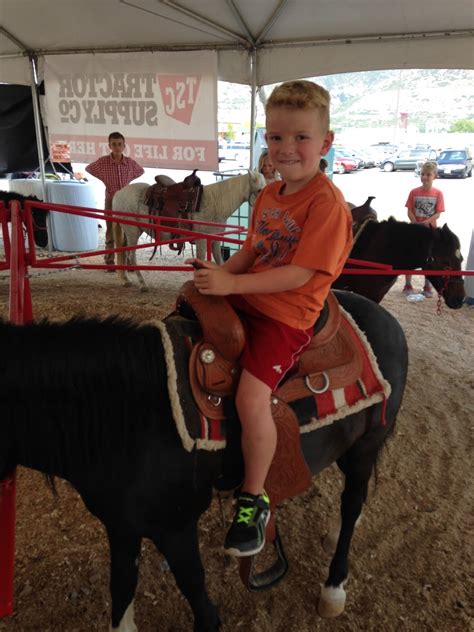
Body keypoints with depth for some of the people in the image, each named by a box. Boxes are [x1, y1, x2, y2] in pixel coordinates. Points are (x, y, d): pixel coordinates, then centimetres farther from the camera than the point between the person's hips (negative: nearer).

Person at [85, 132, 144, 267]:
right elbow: (88, 169, 10)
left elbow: (141, 171, 18)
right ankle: (110, 262, 11)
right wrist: (104, 179, 2)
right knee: (111, 232, 4)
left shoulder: (130, 162, -2)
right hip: (111, 200, -2)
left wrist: (129, 179, 4)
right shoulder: (103, 161, -7)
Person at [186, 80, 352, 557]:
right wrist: (220, 271, -3)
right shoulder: (269, 194, 10)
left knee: (252, 398, -23)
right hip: (245, 300, 9)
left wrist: (231, 284, -24)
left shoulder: (327, 202, -16)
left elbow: (298, 275, -22)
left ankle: (253, 502, 1)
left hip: (287, 315, -9)